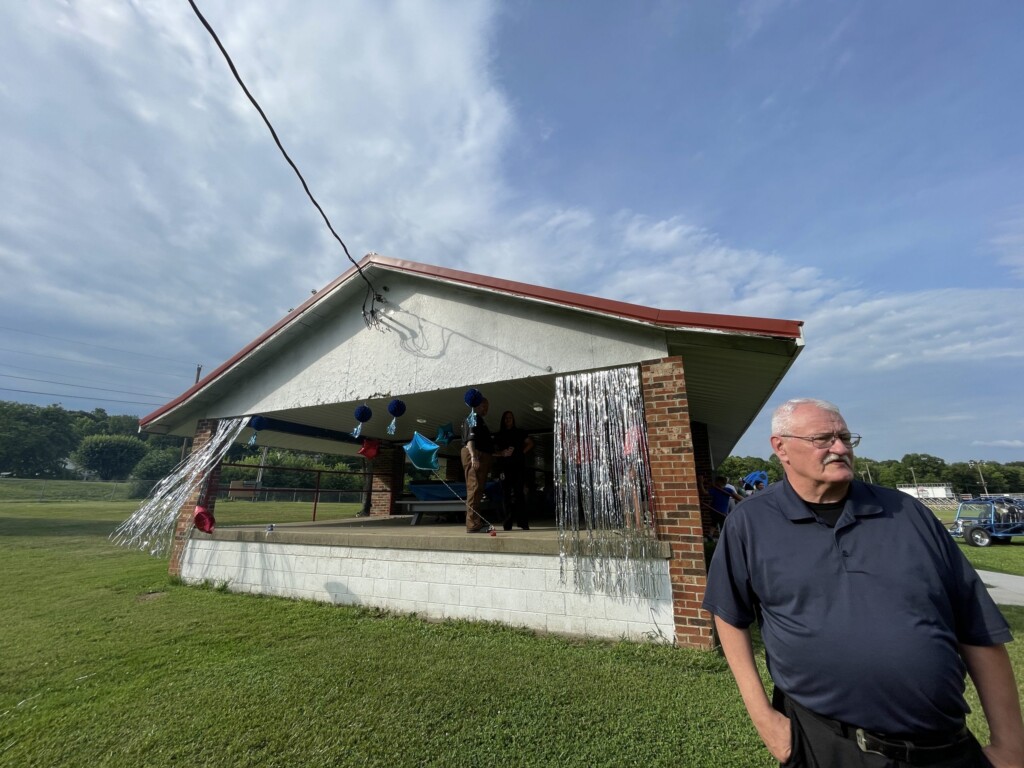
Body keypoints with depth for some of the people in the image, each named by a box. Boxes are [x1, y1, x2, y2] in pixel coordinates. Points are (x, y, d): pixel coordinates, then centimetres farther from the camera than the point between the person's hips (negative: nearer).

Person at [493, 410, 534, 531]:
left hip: (518, 466, -1)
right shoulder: (498, 435, 15)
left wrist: (522, 452, 0)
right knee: (506, 495, -1)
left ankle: (523, 522, -6)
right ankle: (508, 523, 3)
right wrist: (502, 453, -9)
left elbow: (530, 443, 14)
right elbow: (494, 451, 11)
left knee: (518, 493, -8)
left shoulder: (520, 432, 14)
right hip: (504, 467, 1)